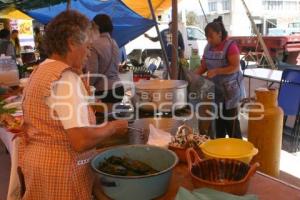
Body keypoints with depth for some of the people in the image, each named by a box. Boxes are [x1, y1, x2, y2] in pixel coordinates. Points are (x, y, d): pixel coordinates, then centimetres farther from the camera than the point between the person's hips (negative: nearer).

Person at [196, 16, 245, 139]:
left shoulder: (230, 46, -14)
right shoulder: (208, 47, 7)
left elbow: (235, 67, -20)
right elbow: (203, 66, 12)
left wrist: (216, 71, -27)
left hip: (230, 89, -7)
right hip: (215, 89, 7)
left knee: (230, 120, -2)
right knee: (218, 118, 14)